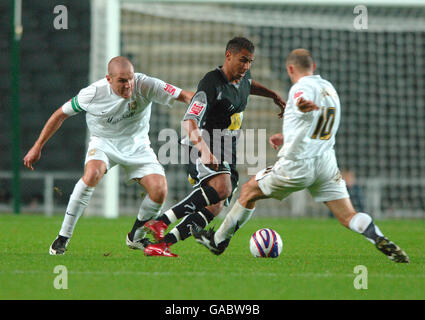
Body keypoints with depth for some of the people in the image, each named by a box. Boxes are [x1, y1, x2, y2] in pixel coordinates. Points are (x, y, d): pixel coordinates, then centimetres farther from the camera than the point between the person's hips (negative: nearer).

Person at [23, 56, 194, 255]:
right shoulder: (93, 93, -22)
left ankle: (136, 237, 13)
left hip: (136, 144, 2)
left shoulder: (145, 86, -23)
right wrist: (37, 147, -6)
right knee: (92, 174, -34)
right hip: (104, 142, -2)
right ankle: (63, 236, -22)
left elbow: (185, 96, -23)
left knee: (159, 191, -16)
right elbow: (61, 114, -8)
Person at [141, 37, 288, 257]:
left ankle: (160, 245, -11)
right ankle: (159, 223, -35)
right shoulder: (212, 83, -18)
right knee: (222, 187, -36)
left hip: (227, 155, 9)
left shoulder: (242, 77, 10)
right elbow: (189, 121, -28)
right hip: (205, 150, -9)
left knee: (214, 208, -8)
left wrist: (273, 95, 39)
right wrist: (204, 150, -41)